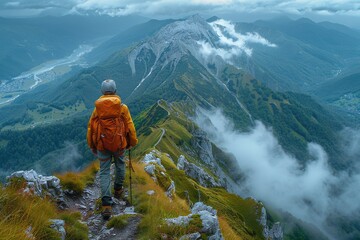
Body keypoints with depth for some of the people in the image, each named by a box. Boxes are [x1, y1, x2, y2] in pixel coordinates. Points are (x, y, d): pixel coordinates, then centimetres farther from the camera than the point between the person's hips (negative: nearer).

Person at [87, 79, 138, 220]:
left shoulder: (97, 109, -2)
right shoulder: (122, 108, -7)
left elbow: (90, 128, 2)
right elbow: (130, 127, -4)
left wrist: (92, 146, 15)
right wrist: (132, 142, 11)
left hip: (102, 145, 1)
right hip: (118, 144, 0)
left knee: (104, 172, 5)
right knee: (120, 164, 26)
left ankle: (106, 205, -3)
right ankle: (118, 190, 43)